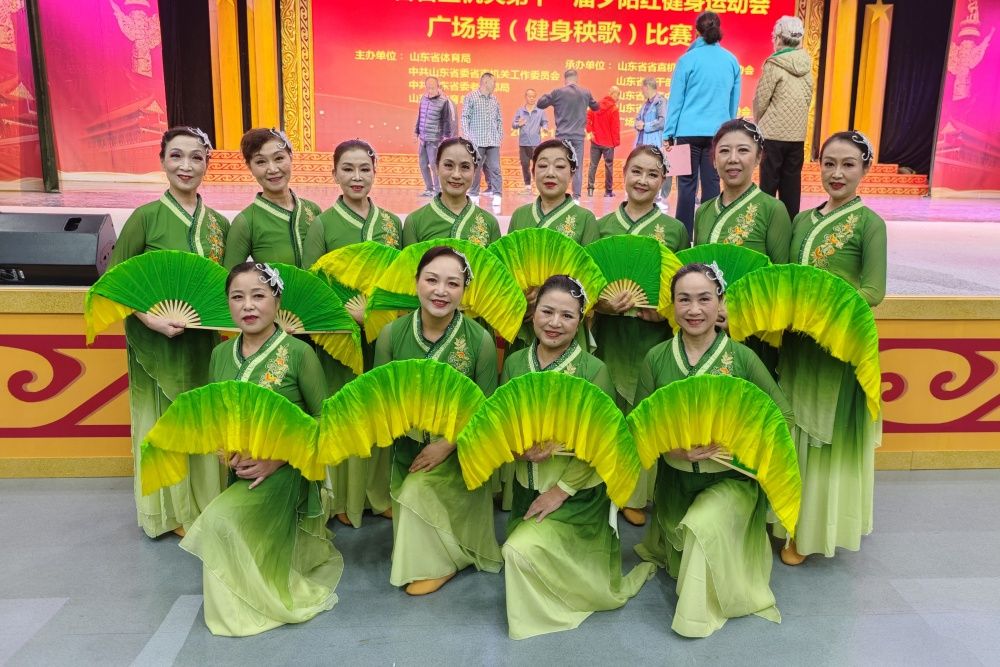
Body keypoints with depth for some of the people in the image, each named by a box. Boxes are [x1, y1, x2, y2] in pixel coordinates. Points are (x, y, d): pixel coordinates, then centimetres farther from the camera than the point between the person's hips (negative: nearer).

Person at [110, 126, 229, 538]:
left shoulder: (219, 223, 4)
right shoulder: (146, 217, -9)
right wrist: (149, 318, -21)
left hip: (203, 339, 4)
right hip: (157, 340, -4)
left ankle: (202, 503, 30)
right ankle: (171, 511, 25)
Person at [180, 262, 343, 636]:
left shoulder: (298, 353, -13)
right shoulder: (221, 354, 2)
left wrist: (277, 458, -18)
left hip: (285, 470, -6)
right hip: (240, 470, 6)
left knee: (222, 520, -23)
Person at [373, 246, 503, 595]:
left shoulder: (480, 341, -16)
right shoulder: (391, 335, -10)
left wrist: (447, 445, -21)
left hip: (459, 451, -3)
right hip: (406, 449, 4)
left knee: (416, 494, -21)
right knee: (408, 502, 9)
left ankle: (436, 564, 3)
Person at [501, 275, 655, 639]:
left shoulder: (593, 370, -15)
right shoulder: (515, 363, -3)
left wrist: (561, 490, -17)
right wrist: (520, 448, -19)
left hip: (577, 491, -5)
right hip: (526, 486, 6)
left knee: (521, 550, -18)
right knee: (518, 552, 12)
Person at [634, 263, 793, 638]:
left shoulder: (741, 358, -12)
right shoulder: (657, 359, -8)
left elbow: (782, 417, -10)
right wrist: (671, 446, -26)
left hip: (730, 478, -2)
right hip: (675, 480, 3)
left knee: (704, 525, -31)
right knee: (682, 566, 16)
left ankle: (702, 613, -7)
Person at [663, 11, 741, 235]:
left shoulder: (688, 59, -3)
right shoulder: (731, 61, 8)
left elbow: (676, 98, -3)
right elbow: (734, 101, 12)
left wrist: (669, 133, 0)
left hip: (690, 131, -3)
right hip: (719, 132, 3)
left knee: (687, 185, 0)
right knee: (712, 185, 6)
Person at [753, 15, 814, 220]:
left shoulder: (774, 64, -9)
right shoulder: (807, 65, 7)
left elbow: (761, 99, -7)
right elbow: (807, 98, 11)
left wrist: (757, 122, 11)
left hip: (773, 133, -5)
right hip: (798, 134, 5)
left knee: (769, 182, 1)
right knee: (791, 184, 8)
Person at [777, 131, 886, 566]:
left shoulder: (869, 223, -6)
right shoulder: (803, 220, 10)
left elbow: (872, 292, -12)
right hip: (797, 342, 5)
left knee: (830, 440, 6)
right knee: (794, 436, 13)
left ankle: (816, 530, 21)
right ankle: (793, 520, 29)